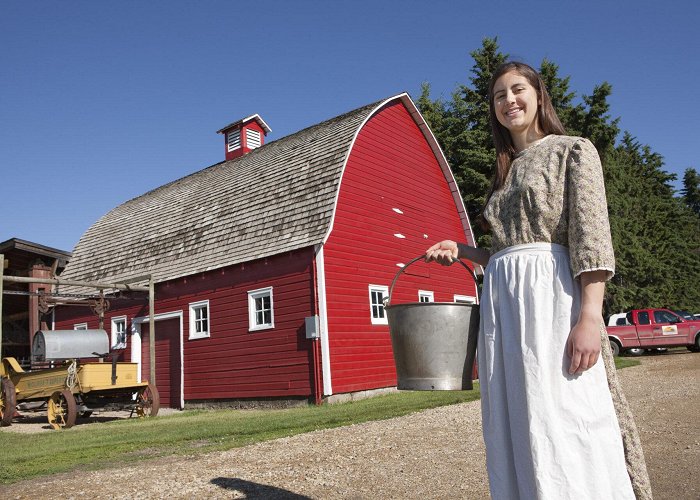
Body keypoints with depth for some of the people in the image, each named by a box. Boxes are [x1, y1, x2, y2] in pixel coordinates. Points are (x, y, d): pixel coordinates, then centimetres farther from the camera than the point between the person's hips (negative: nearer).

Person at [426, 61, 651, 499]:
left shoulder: (573, 151, 4)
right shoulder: (505, 173, 23)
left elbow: (592, 238, -9)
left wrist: (590, 317, -20)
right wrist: (462, 251, 12)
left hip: (550, 296, -7)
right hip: (500, 301, 7)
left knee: (561, 424, -10)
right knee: (513, 431, 7)